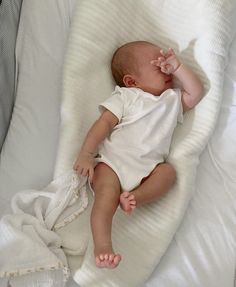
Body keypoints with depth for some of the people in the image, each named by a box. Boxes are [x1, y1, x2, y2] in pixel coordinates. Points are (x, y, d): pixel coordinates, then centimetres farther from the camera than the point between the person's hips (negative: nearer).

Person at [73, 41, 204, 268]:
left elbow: (196, 93, 17)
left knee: (168, 171, -23)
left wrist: (177, 67, 10)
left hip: (147, 168, 5)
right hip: (112, 160, -4)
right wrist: (86, 153, -13)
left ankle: (136, 196, -36)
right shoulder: (125, 97, 10)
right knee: (107, 196, -28)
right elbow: (105, 123, 1)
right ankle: (102, 246, -42)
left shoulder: (172, 99, 27)